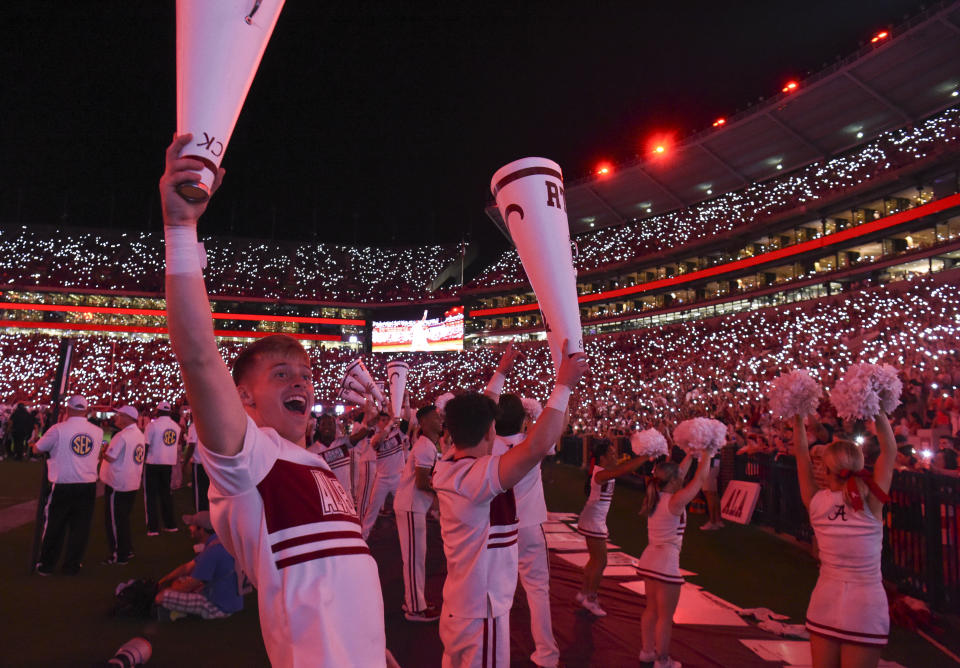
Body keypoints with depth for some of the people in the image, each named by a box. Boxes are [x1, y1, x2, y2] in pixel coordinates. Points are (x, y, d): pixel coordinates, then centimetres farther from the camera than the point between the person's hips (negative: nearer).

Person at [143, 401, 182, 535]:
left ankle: (153, 528, 2)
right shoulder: (176, 426, 6)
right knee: (166, 493, 15)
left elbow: (146, 445, -11)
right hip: (169, 463, 5)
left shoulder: (153, 424, -9)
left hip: (153, 463, -5)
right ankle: (170, 524, 17)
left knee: (151, 495, 4)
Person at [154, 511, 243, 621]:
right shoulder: (218, 542, 7)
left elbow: (188, 587, -16)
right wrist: (162, 581, 14)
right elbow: (188, 567, 17)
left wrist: (166, 591, 3)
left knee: (162, 597, -15)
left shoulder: (212, 552, -25)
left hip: (219, 607, -10)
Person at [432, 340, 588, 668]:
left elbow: (472, 418, 13)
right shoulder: (475, 476, -28)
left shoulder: (447, 466, -3)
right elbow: (536, 447, -41)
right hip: (480, 611, -8)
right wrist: (564, 385, -32)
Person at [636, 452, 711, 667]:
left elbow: (679, 474, 17)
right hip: (666, 563, -8)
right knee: (665, 616, 6)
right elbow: (701, 478, -14)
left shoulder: (655, 497, 3)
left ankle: (647, 650, 34)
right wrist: (706, 454, -3)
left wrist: (691, 454, 19)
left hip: (649, 559, 8)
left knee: (651, 609, 21)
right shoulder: (676, 501, -19)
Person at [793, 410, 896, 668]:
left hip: (824, 605, 2)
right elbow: (890, 450, -6)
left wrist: (798, 419, 7)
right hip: (865, 608, -2)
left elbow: (802, 455, 3)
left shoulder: (816, 502, -9)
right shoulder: (870, 504, -13)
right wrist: (878, 411, -6)